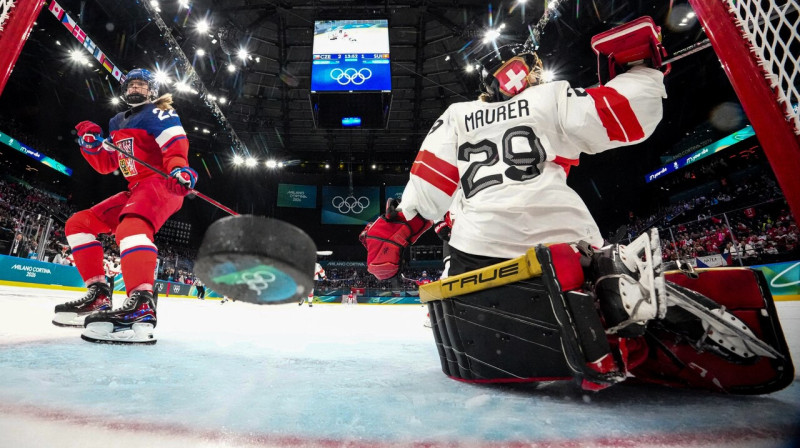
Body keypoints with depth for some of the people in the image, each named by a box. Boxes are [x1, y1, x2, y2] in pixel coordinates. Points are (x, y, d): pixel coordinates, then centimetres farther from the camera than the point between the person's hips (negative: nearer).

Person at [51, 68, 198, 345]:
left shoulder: (157, 113, 1)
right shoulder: (117, 122, 25)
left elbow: (176, 144, -18)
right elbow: (106, 165, 23)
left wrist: (178, 169, -38)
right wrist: (92, 144, 4)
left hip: (162, 183, -9)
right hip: (135, 190, 9)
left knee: (131, 226, -36)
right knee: (78, 223, 6)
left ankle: (142, 308, -51)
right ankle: (98, 296, 4)